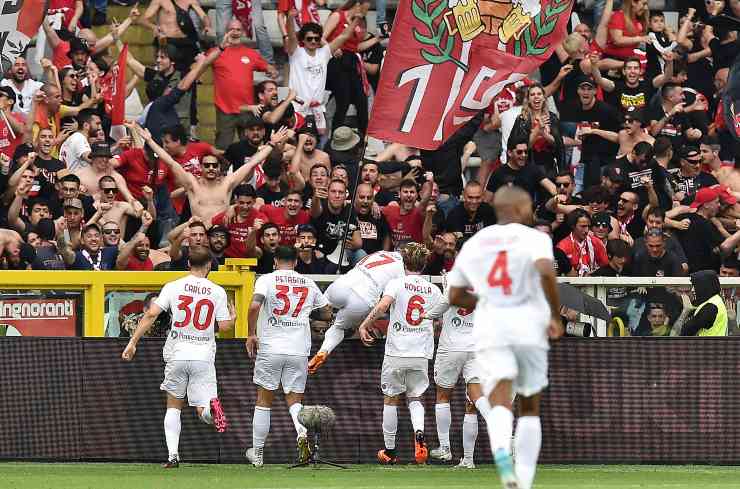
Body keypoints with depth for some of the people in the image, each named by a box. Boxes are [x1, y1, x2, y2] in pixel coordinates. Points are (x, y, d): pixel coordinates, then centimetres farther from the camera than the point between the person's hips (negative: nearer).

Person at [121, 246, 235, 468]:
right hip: (204, 356, 0)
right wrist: (233, 317, 24)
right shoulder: (217, 291, 0)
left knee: (173, 406, 16)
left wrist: (133, 342, -6)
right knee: (203, 411, 1)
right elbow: (224, 326, 1)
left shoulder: (173, 287, -1)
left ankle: (173, 455, 4)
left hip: (177, 355, 0)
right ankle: (211, 406, -36)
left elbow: (151, 314, -9)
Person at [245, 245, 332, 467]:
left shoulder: (267, 279, -2)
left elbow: (254, 306, -18)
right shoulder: (309, 283, 8)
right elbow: (327, 314, 17)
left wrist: (251, 334, -6)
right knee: (294, 400, 9)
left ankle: (257, 452, 16)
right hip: (299, 350, 2)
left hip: (270, 349, -2)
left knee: (264, 401, 10)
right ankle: (302, 429, -23)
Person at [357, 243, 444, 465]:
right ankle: (419, 432, -17)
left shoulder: (397, 284, -7)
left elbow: (382, 305, -23)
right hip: (421, 355, 3)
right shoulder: (433, 290, 5)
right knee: (415, 399, 14)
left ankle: (390, 450, 17)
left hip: (396, 353, -3)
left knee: (391, 400, 11)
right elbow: (443, 311, 15)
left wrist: (364, 325, -15)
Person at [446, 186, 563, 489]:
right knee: (530, 407, 15)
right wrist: (556, 316, -9)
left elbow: (455, 296, 19)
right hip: (528, 327, -2)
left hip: (489, 329, 2)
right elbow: (546, 271, -20)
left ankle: (501, 453, -46)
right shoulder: (534, 238, 1)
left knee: (500, 403, -13)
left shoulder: (473, 244, 15)